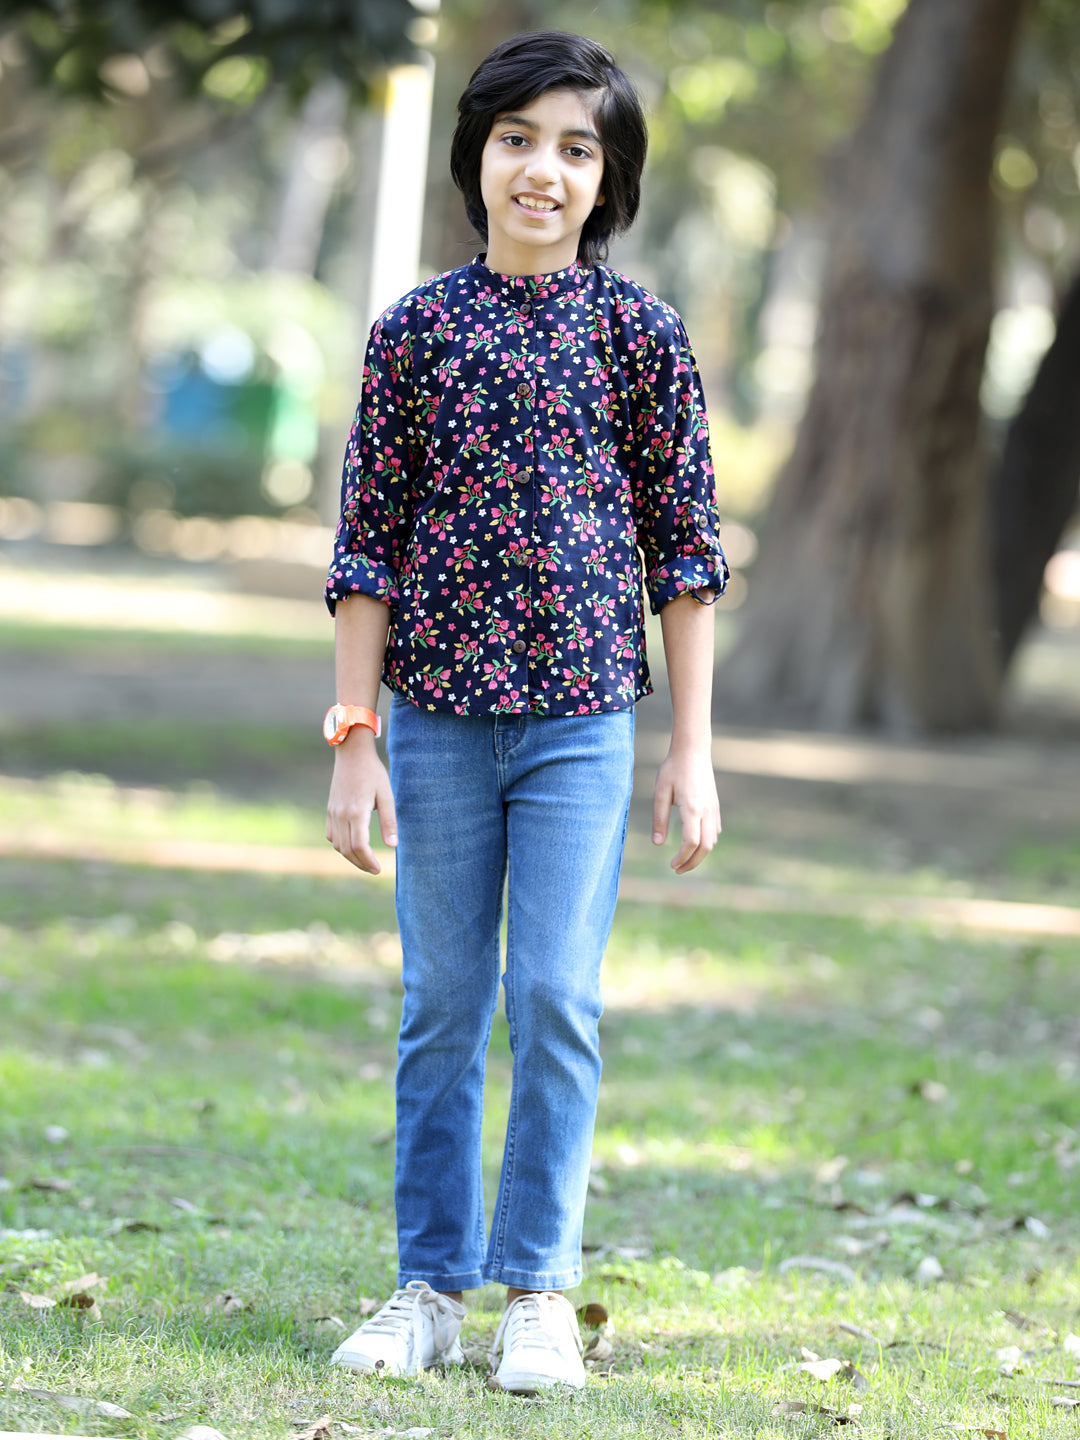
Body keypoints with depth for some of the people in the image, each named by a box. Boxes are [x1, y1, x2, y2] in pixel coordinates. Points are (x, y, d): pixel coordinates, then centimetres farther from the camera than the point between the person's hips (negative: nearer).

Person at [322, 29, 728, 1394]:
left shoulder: (639, 332, 0)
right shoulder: (414, 330, 1)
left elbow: (684, 548, 3)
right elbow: (367, 547, 4)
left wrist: (692, 750, 0)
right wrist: (353, 741, 0)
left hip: (582, 721, -1)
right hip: (439, 717, 1)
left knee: (557, 1001, -4)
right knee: (442, 1008, 6)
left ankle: (539, 1287, 7)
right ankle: (431, 1284, 15)